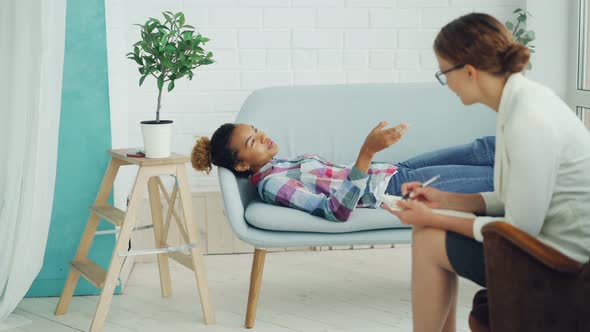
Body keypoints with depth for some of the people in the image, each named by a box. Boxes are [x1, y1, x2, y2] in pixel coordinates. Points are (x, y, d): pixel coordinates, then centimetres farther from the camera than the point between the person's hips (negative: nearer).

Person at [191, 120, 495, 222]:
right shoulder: (271, 185, -20)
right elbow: (336, 210, -33)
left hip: (391, 173, 9)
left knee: (482, 149, 6)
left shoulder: (280, 164, 10)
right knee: (494, 177, -5)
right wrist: (368, 152, -40)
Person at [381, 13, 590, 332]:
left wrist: (433, 220, -10)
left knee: (429, 242, -4)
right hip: (544, 232, 9)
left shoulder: (530, 122, -25)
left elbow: (519, 230, -20)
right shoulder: (522, 99, 3)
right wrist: (442, 199, 5)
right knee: (428, 229, 10)